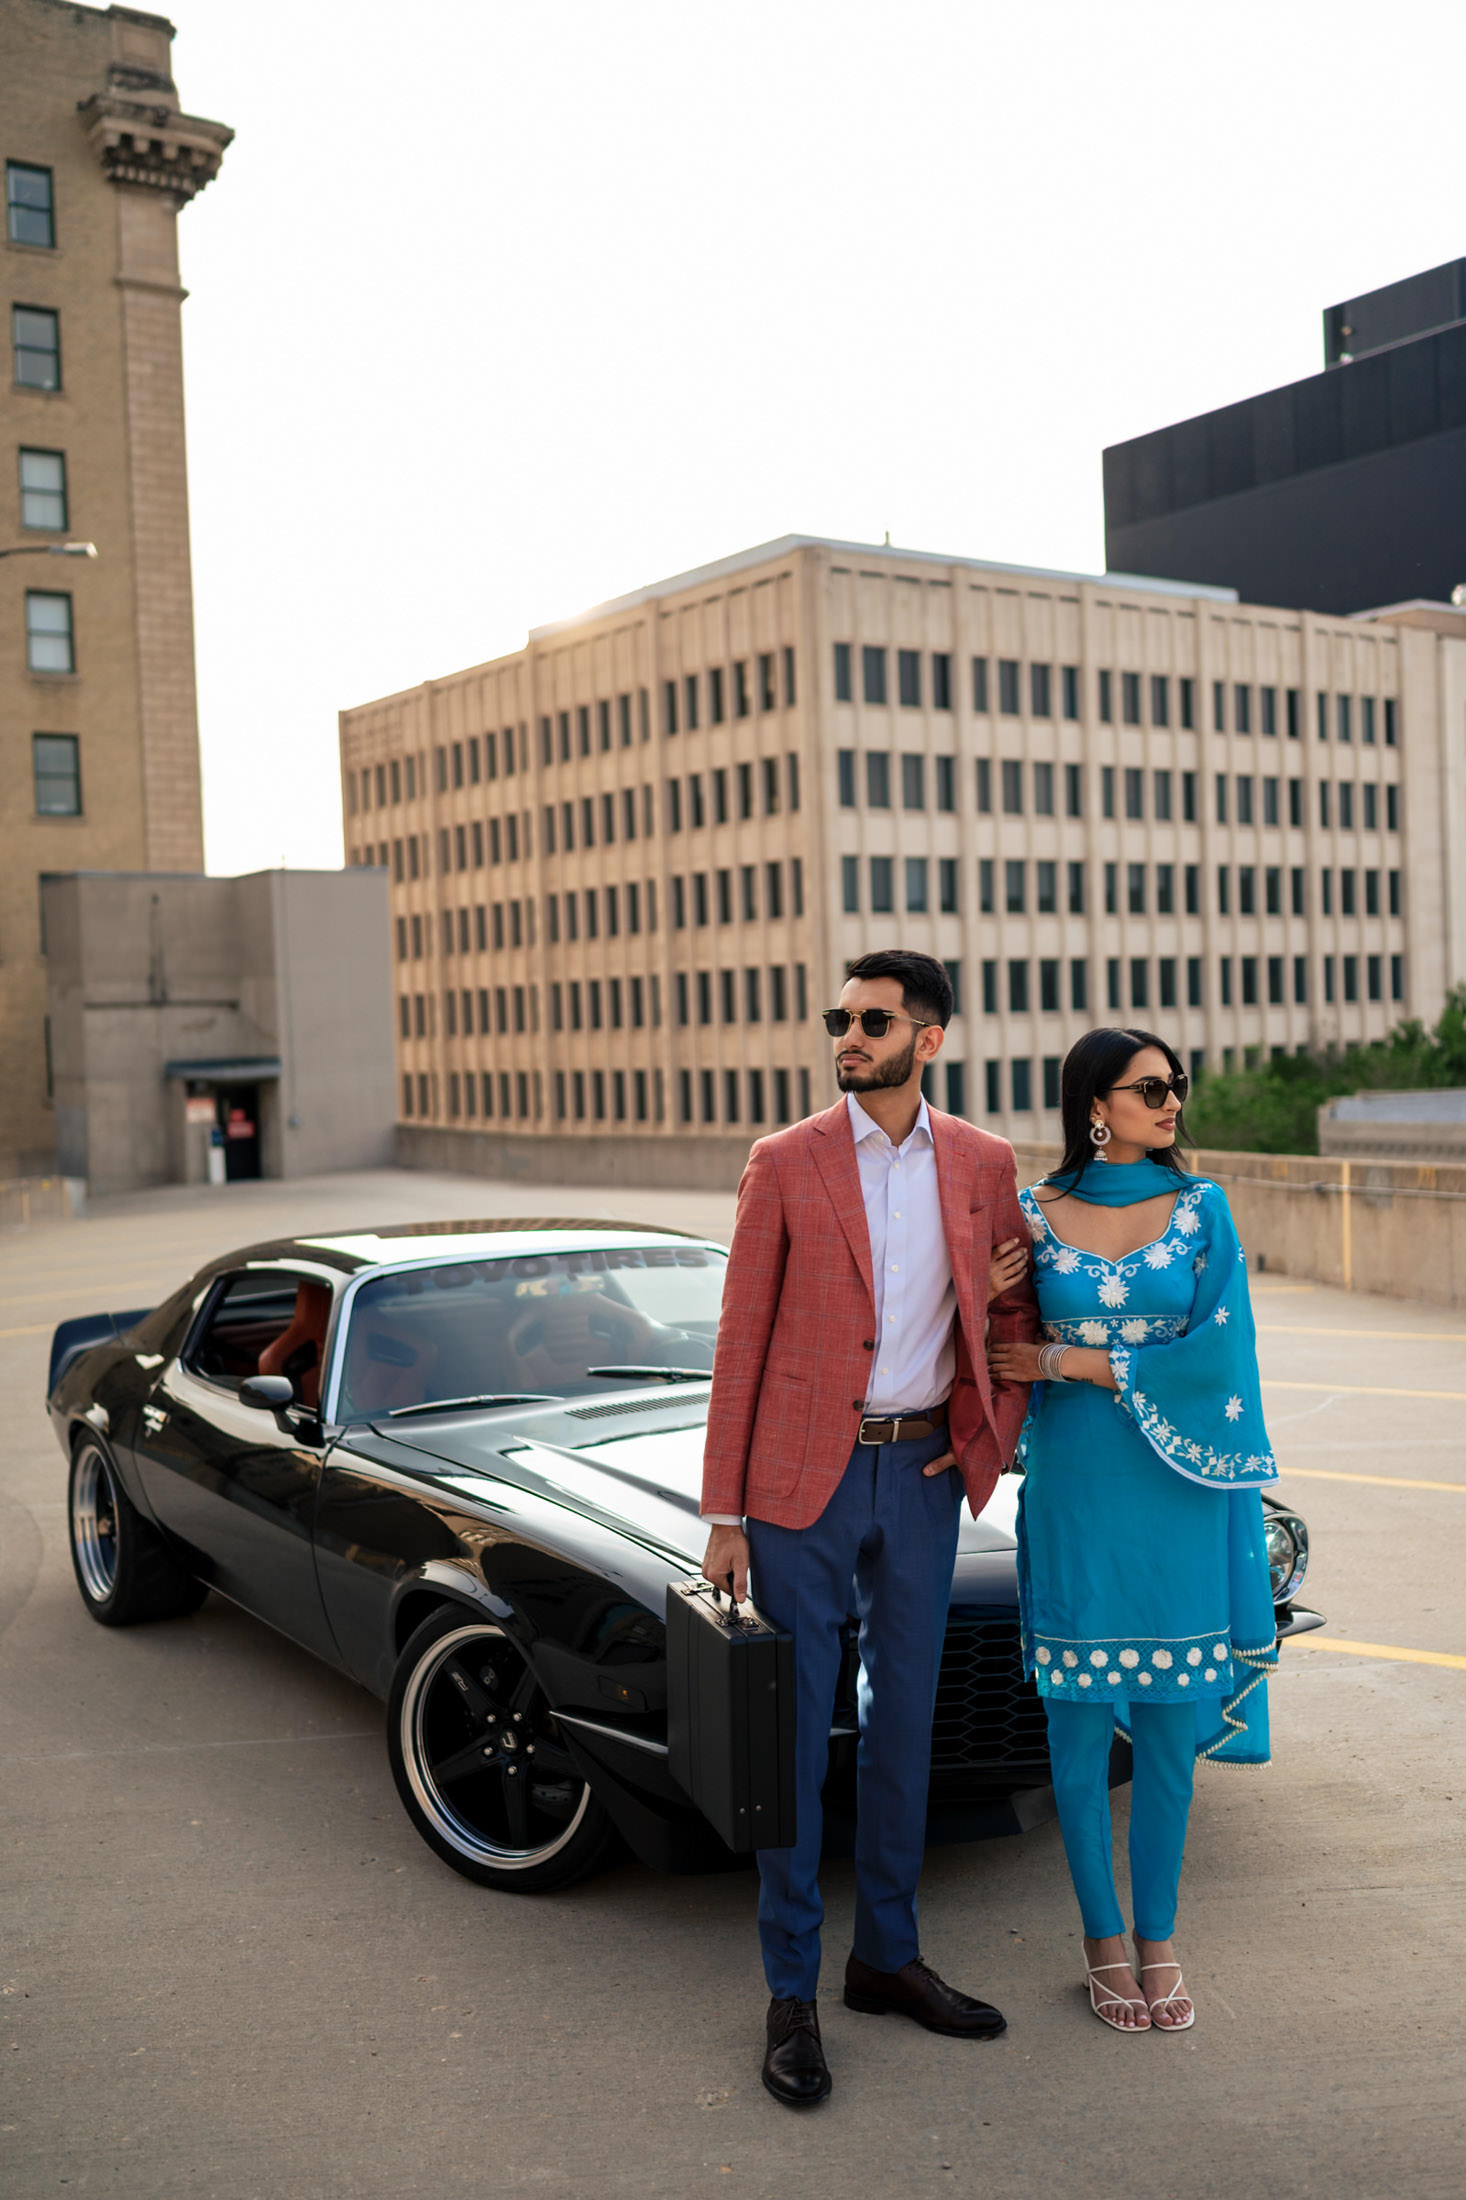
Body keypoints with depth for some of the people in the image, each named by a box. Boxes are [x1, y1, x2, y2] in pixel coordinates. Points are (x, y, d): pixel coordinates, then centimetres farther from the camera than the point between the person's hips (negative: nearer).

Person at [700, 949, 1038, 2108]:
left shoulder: (984, 1164, 2)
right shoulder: (784, 1163, -5)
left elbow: (1017, 1313, 14)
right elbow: (742, 1344, -4)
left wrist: (987, 1437, -1)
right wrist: (723, 1514, -6)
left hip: (920, 1476, 3)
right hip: (804, 1477, -3)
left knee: (904, 1721, 14)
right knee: (794, 1734, 3)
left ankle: (888, 1955, 31)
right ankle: (792, 1992, 16)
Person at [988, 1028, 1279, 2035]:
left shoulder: (1203, 1208, 1)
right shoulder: (1036, 1214, 2)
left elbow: (1217, 1353, -8)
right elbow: (999, 1343, 11)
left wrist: (1072, 1363, -9)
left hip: (1178, 1490, 0)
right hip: (1074, 1489, 0)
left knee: (1168, 1720, 7)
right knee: (1081, 1719, 6)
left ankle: (1158, 1942, 23)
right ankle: (1104, 1941, 22)